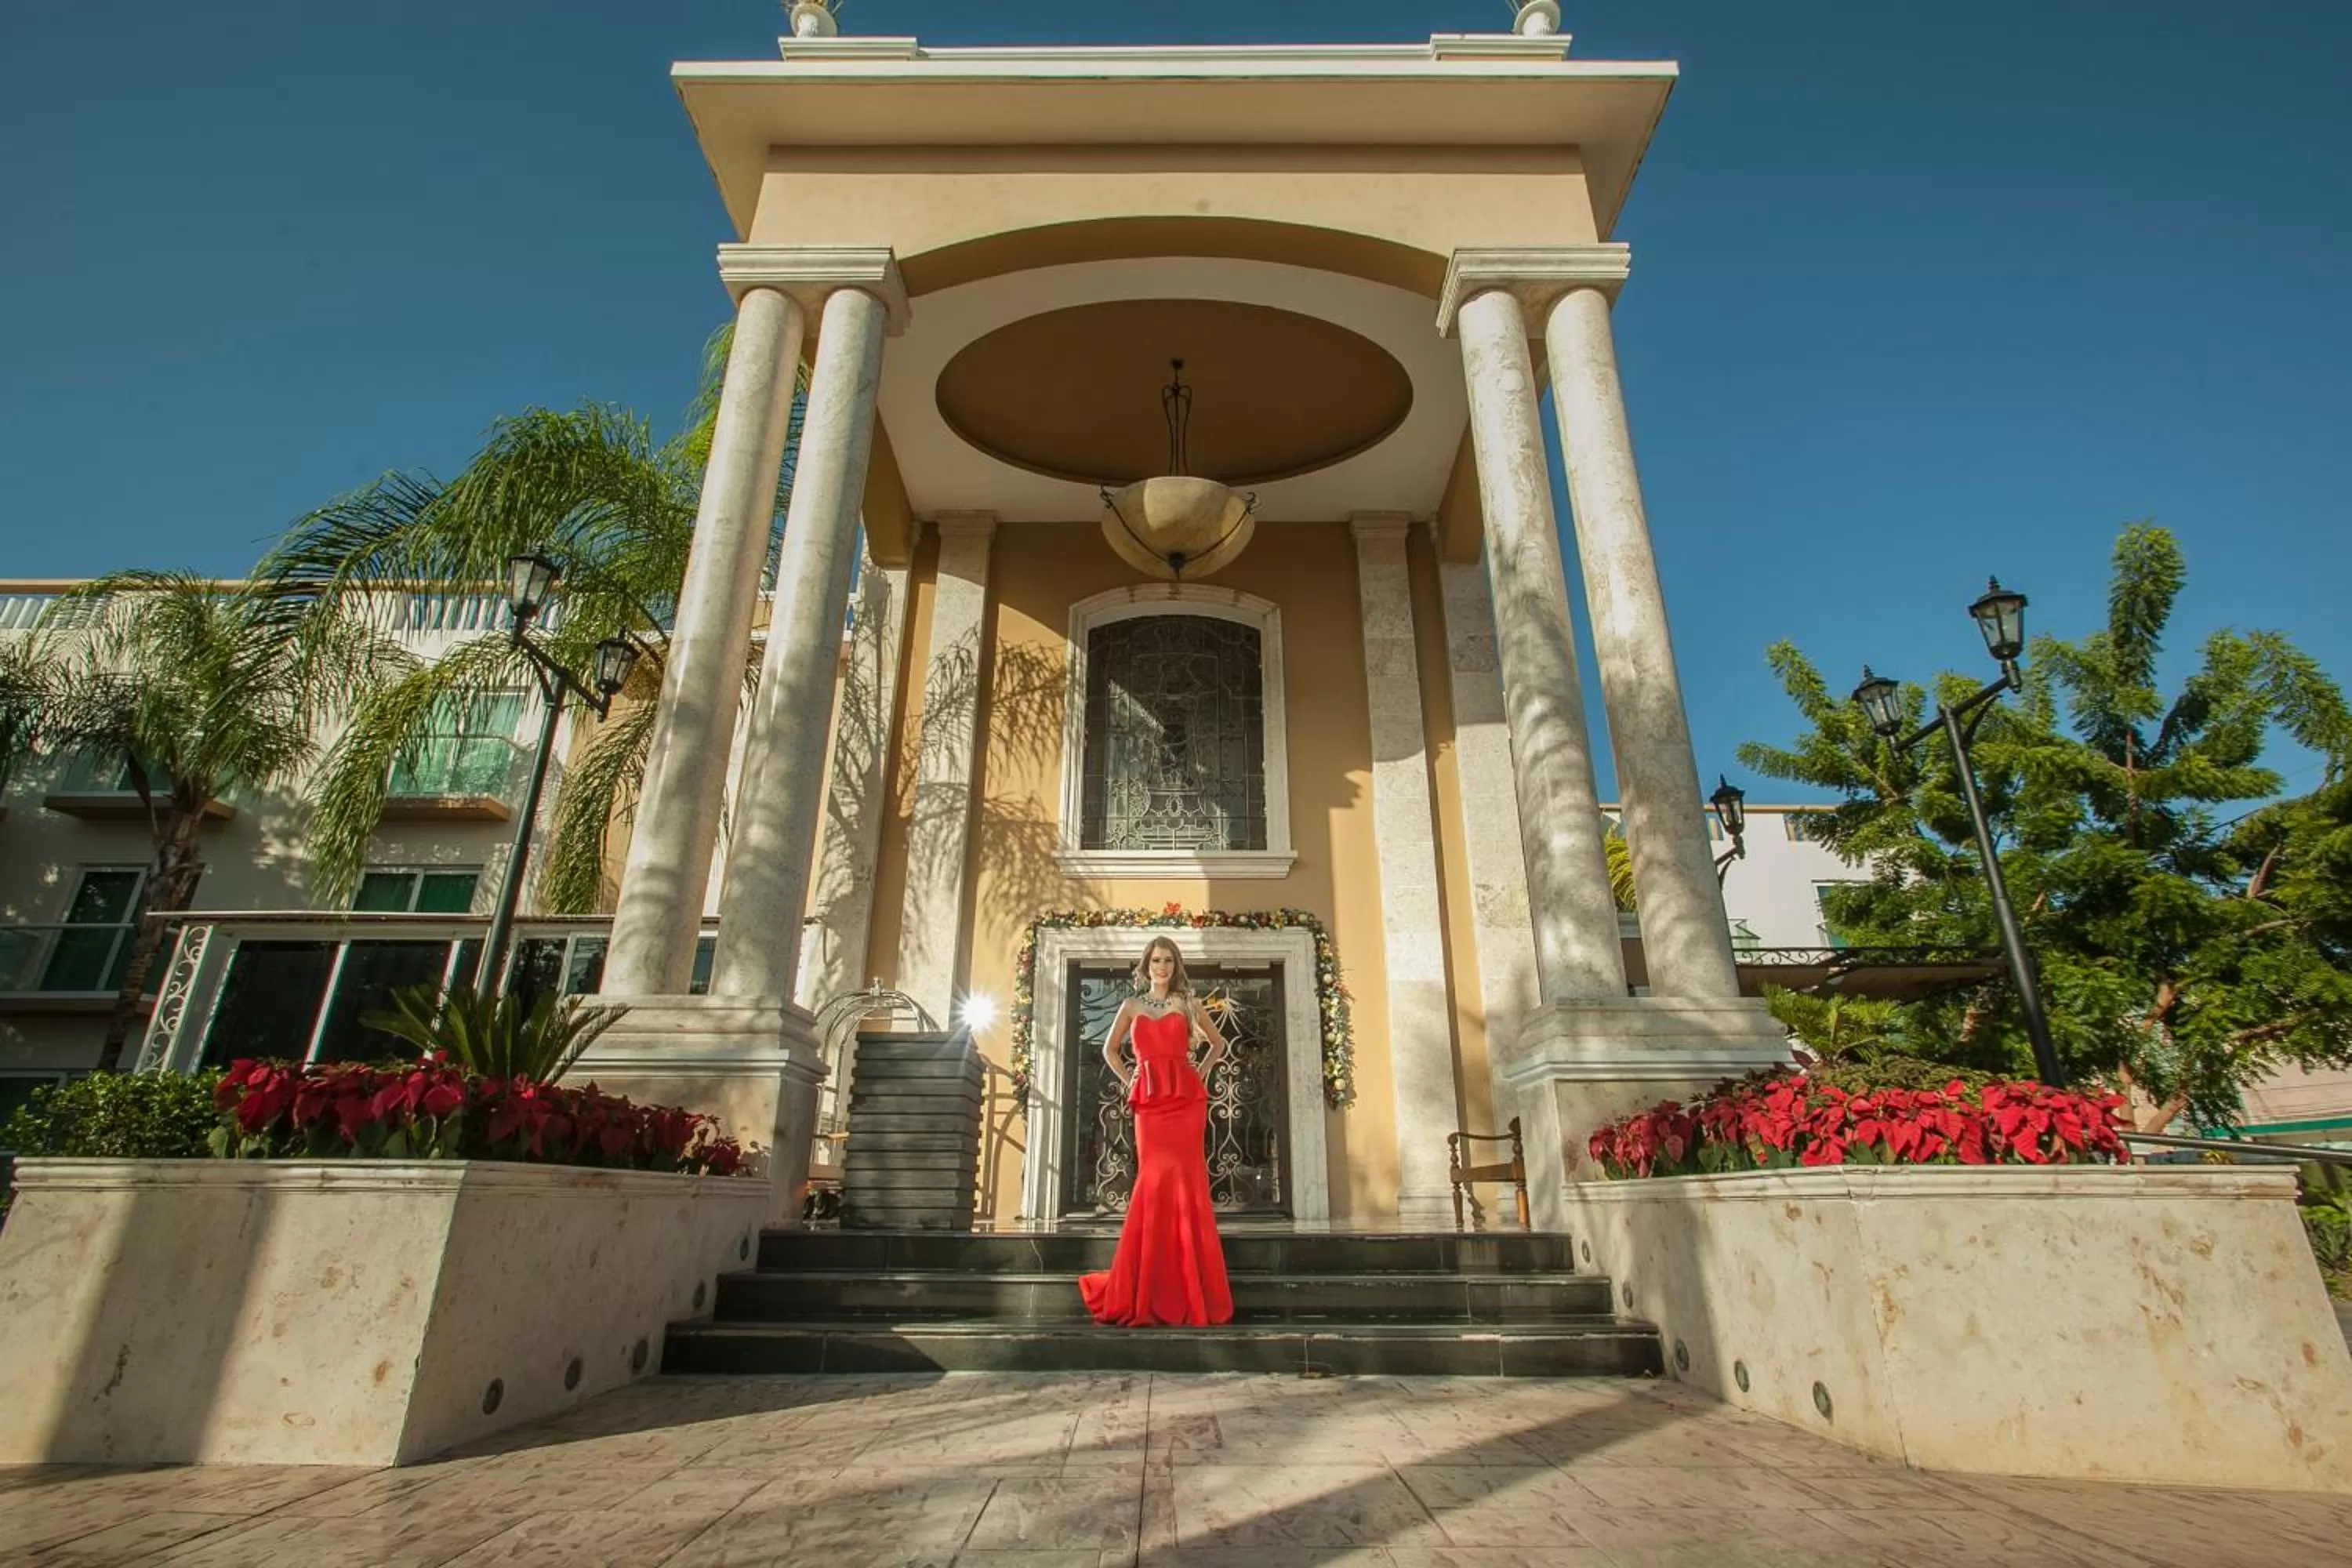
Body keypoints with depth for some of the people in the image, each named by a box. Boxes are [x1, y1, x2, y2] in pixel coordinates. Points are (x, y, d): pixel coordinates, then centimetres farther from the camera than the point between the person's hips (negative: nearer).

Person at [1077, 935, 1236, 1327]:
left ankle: (1186, 1291, 5)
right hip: (1150, 1102, 0)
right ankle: (1149, 1293, 7)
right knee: (1154, 1184, -4)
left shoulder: (1186, 1004, 10)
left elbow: (1218, 1043, 21)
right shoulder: (1132, 1006, 12)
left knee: (1183, 1184, -4)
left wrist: (1199, 1074, 9)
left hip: (1185, 1101, 0)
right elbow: (1110, 1049, 22)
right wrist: (1129, 1083, 11)